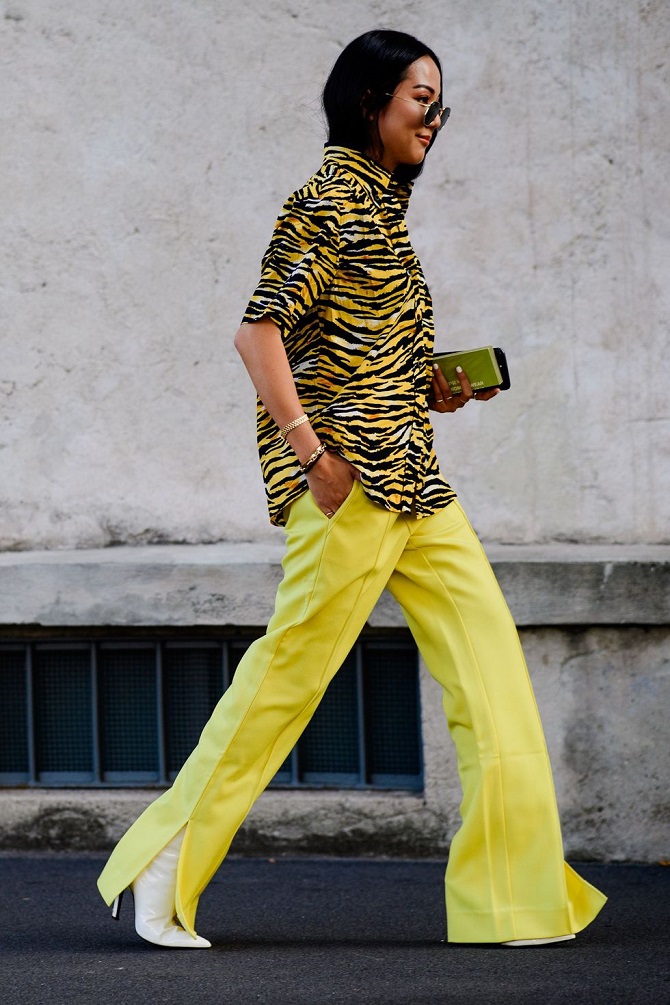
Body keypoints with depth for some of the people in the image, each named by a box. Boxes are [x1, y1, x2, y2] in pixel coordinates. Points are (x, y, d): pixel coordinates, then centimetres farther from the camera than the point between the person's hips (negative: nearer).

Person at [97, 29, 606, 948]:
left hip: (408, 471, 9)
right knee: (294, 664, -7)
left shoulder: (379, 203, 19)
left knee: (486, 646, 3)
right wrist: (310, 449, -21)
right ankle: (169, 865, 3)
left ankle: (514, 882, 4)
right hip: (351, 476, -9)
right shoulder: (329, 202, -8)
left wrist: (429, 390, 13)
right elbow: (260, 332, -16)